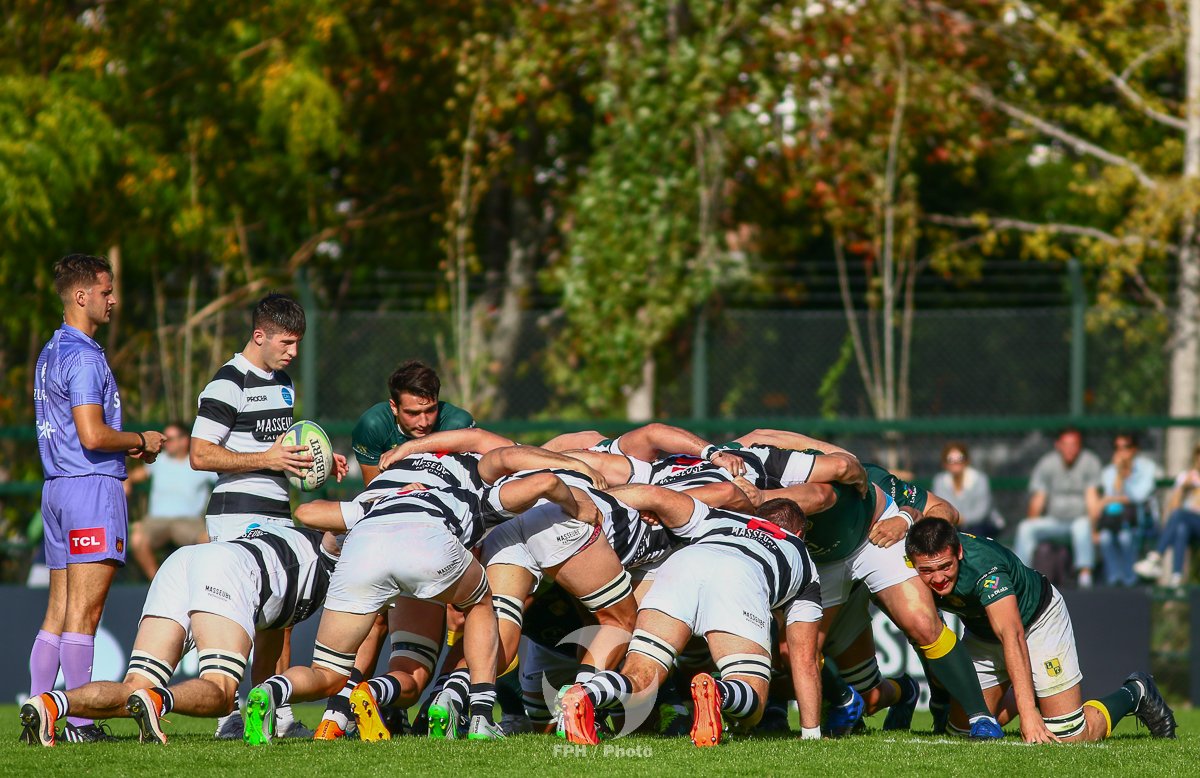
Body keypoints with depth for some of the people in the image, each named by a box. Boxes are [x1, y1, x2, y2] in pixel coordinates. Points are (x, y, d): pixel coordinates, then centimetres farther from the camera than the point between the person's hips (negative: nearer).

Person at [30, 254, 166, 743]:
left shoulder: (50, 354, 18)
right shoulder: (83, 357, -13)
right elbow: (93, 435, -20)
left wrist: (127, 447, 19)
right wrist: (142, 441, -3)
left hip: (57, 490, 9)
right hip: (92, 486, -9)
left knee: (58, 613, 9)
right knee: (83, 613, -9)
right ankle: (79, 722, -10)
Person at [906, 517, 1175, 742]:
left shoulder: (984, 568, -44)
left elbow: (1012, 636, -53)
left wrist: (1028, 712, -62)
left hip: (1037, 619, -6)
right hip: (981, 634, 6)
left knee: (1069, 737, -10)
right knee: (962, 727, 7)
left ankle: (1134, 694, 19)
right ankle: (1030, 695, 33)